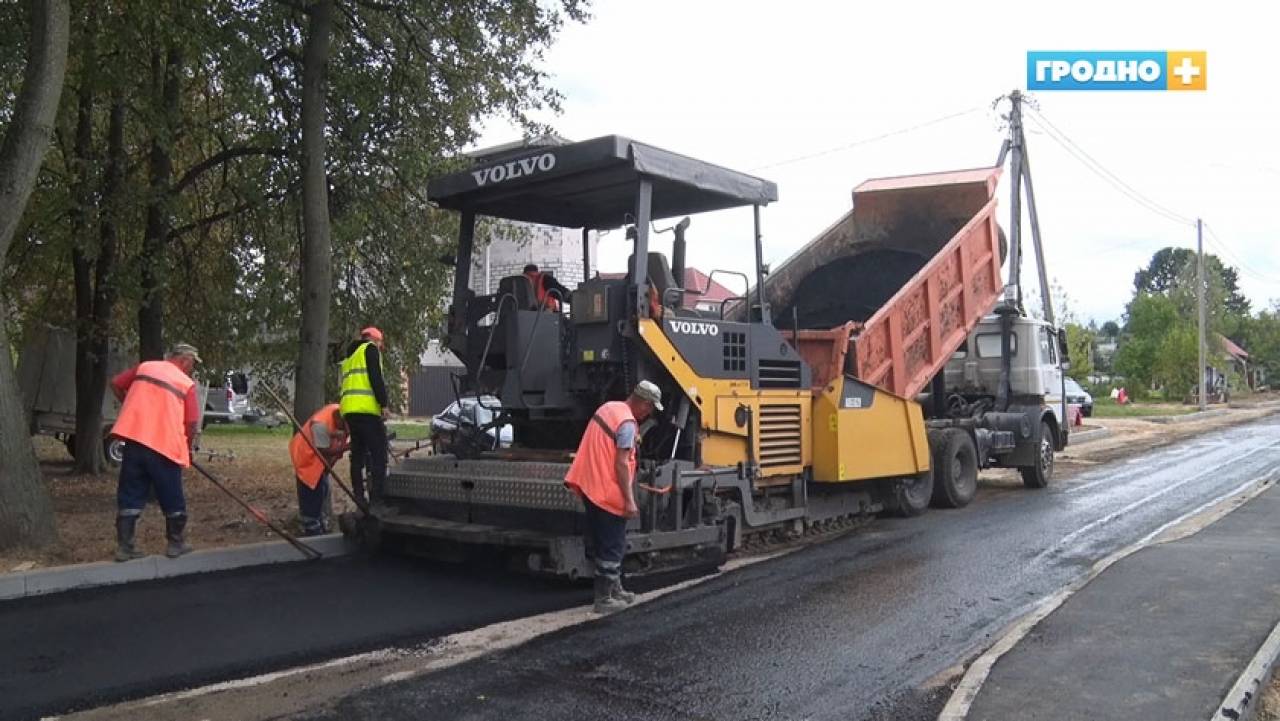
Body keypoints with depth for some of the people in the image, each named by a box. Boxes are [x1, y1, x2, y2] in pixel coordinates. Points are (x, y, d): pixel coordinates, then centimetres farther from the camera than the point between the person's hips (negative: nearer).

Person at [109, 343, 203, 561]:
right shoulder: (187, 383, 1)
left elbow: (115, 384, 16)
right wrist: (188, 448, 11)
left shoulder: (145, 367, 12)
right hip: (166, 445, -3)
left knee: (130, 496, 10)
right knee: (172, 499, 11)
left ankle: (124, 546, 10)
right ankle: (176, 544, 21)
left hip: (134, 438, 4)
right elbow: (192, 423, -5)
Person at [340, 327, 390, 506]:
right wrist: (384, 404, -12)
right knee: (378, 456, -8)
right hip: (367, 409, -8)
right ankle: (377, 499, -15)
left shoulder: (350, 356, 29)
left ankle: (360, 499, 9)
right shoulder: (370, 349, 4)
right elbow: (376, 378, -9)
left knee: (358, 455, 11)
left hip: (349, 410, 8)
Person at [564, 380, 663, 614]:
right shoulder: (627, 423, -18)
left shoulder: (608, 407, 10)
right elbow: (621, 464, -22)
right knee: (612, 547, 1)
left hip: (591, 487, 9)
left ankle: (614, 589, 30)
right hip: (608, 492, -9)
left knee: (604, 542, 19)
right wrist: (629, 500, -20)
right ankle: (604, 599, 7)